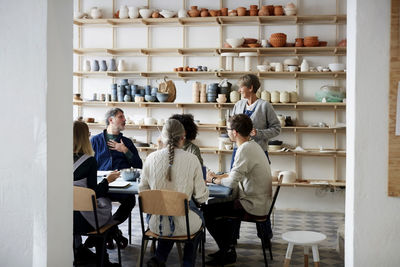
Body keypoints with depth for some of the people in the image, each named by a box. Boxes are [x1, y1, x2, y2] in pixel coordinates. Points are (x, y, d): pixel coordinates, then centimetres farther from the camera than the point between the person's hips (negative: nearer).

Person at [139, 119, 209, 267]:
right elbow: (201, 197, -6)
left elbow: (142, 191, 5)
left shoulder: (151, 158, -6)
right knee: (199, 216, 33)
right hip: (183, 225, -2)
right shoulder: (192, 160, -11)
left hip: (156, 224, 2)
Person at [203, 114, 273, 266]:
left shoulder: (245, 149, -21)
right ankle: (228, 247, 29)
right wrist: (219, 178, 10)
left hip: (253, 206, -10)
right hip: (260, 202, 10)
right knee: (222, 204, 27)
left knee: (207, 212, -4)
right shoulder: (253, 145, 10)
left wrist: (213, 180, -5)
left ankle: (227, 253, 7)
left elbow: (232, 183, -23)